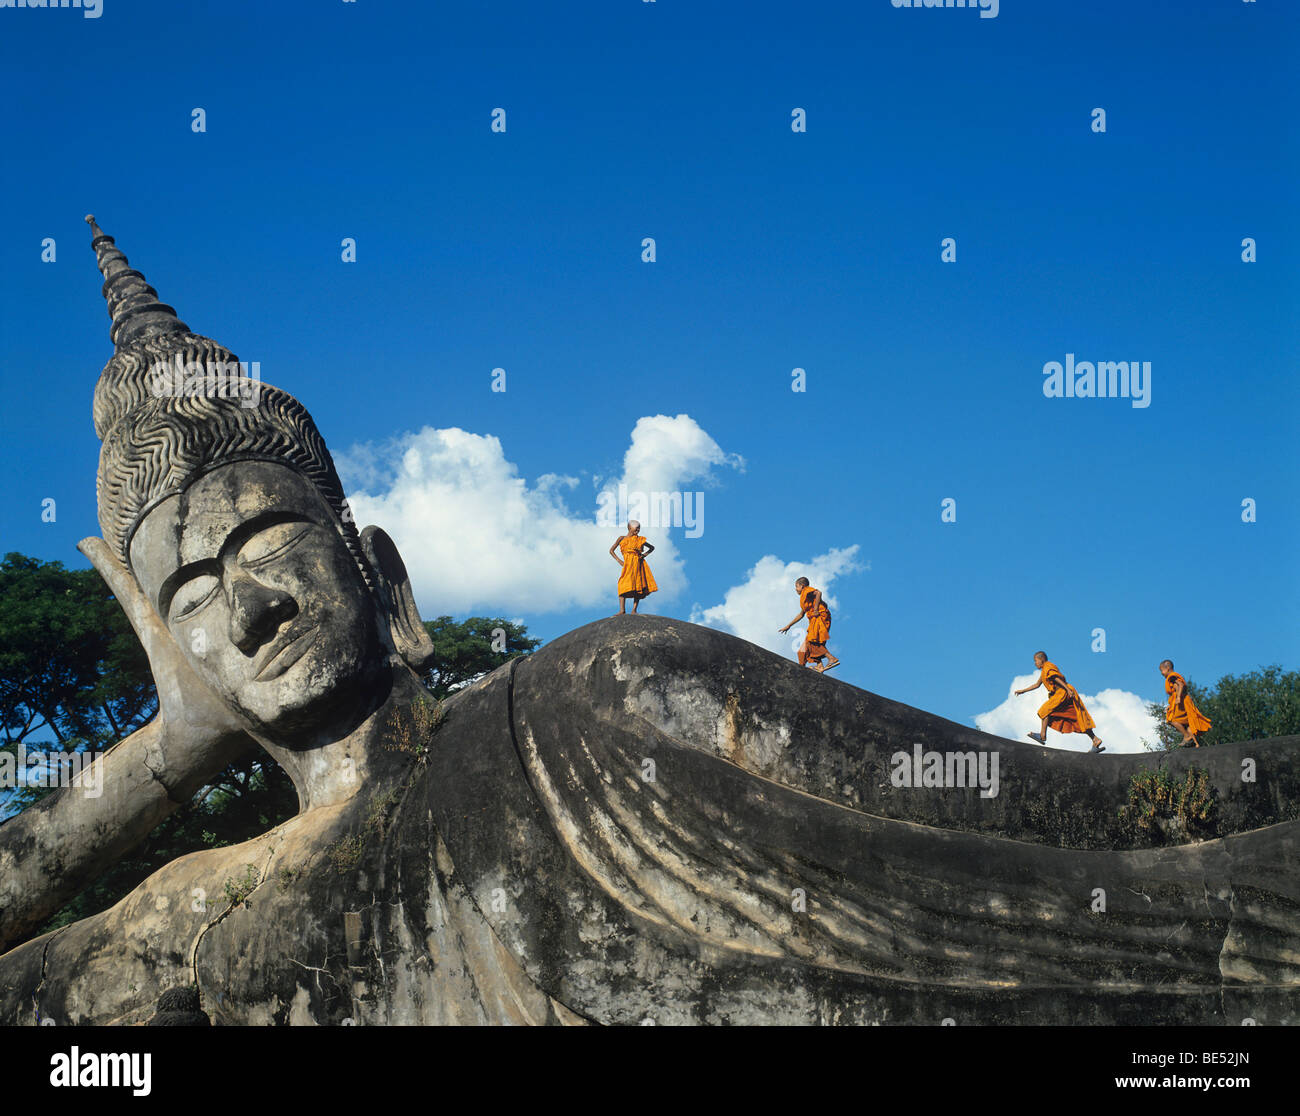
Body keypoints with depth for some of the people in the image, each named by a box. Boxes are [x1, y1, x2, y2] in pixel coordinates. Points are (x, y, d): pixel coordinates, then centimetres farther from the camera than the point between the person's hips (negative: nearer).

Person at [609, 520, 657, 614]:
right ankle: (622, 610, -21)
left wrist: (645, 554, 8)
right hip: (628, 565, -3)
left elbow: (652, 547, 26)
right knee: (623, 585, -17)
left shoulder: (639, 539, 13)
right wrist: (619, 560, -1)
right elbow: (611, 551, 10)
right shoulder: (622, 538, 9)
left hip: (639, 564, 3)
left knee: (638, 588, -2)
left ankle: (634, 610, 1)